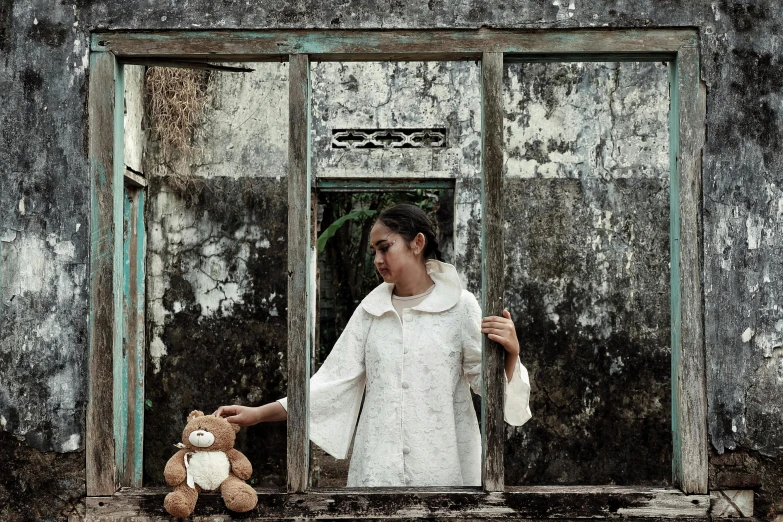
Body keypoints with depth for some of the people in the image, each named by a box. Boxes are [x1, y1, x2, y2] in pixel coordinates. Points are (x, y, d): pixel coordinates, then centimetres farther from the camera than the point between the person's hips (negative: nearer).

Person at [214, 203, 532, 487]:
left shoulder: (460, 307, -2)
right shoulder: (370, 311, 8)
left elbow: (486, 382, -2)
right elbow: (334, 381, 2)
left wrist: (510, 354, -23)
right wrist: (258, 414, -7)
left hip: (442, 464, -3)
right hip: (378, 466, 3)